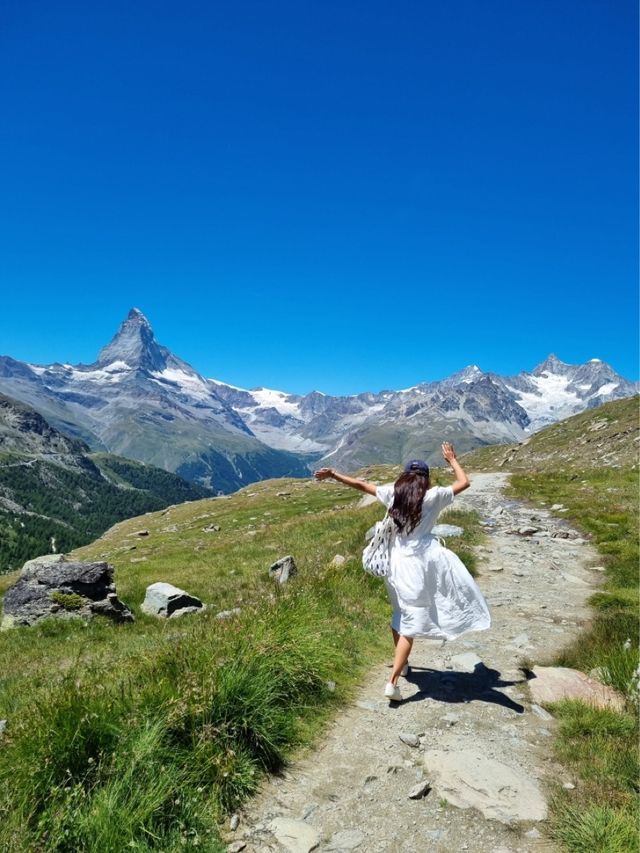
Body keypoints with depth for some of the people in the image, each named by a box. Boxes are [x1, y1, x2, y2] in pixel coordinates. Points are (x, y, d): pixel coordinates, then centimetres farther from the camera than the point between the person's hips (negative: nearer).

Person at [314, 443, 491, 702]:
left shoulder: (392, 493, 5)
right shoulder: (433, 496, -3)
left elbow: (360, 484, 11)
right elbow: (464, 482, 8)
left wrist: (333, 474, 20)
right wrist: (451, 459, 20)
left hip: (397, 561, 4)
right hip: (424, 560, -4)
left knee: (402, 616, 23)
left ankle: (400, 663, 40)